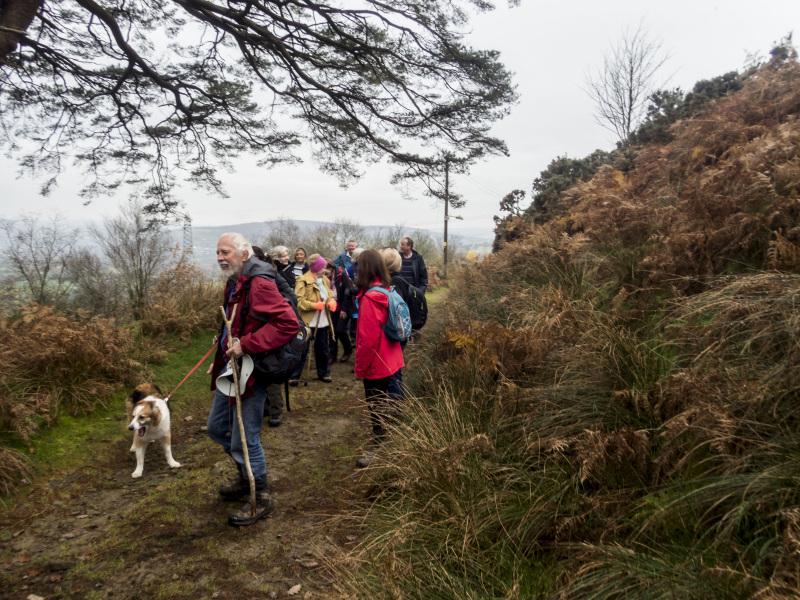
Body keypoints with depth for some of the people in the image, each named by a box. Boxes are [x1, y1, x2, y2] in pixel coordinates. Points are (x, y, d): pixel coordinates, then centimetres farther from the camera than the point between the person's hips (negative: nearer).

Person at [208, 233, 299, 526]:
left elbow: (289, 324, -30)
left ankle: (261, 499, 21)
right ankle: (246, 476, 43)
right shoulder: (234, 283, 11)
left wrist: (245, 345, -29)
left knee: (244, 441, 0)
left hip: (250, 373, -10)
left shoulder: (260, 284, -21)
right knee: (217, 428, 22)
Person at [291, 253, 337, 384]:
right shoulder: (303, 281, -13)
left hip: (322, 322, 7)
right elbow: (298, 301, -17)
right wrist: (315, 305, -25)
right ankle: (294, 376, 12)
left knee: (322, 349, 16)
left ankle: (323, 373, 31)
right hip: (307, 322, -6)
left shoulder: (324, 280, 10)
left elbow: (330, 295, 19)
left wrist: (331, 302, -4)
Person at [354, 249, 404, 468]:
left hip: (376, 364, -9)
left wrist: (360, 367, -12)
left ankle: (378, 448, 17)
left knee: (376, 406, 4)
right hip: (390, 359, 9)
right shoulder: (387, 291, 2)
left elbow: (368, 338, -24)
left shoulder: (370, 298, -23)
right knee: (384, 403, 22)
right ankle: (385, 439, 38)